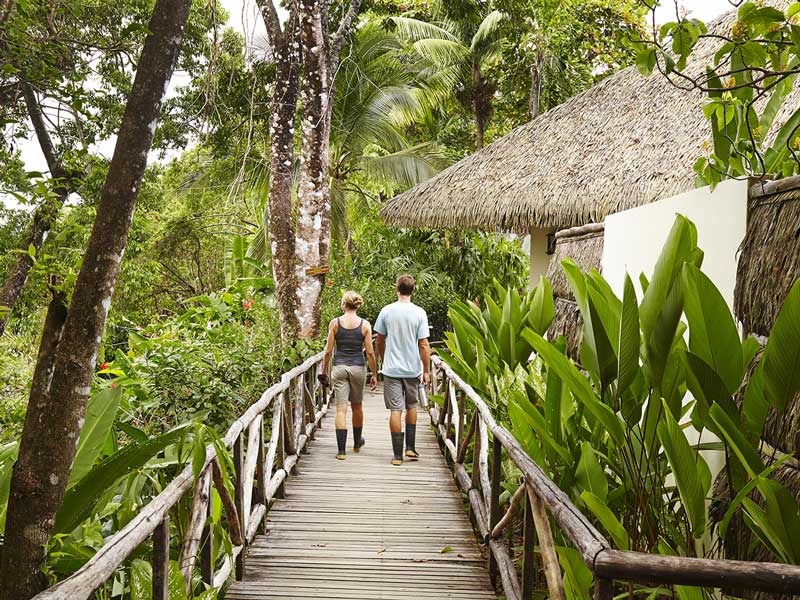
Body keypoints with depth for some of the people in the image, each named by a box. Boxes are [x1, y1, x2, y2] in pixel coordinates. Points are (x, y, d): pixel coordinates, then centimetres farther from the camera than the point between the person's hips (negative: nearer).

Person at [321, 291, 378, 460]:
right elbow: (370, 353, -2)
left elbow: (328, 351, -1)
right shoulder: (365, 324, -2)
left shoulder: (335, 323, -3)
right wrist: (374, 375, 6)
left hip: (339, 368, -1)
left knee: (341, 409, -1)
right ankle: (357, 443, 37)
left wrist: (324, 372, 10)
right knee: (357, 406, 20)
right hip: (358, 368, 1)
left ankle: (341, 450, -6)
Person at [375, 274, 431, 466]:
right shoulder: (419, 313, -7)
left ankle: (397, 455, 2)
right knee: (411, 406, 20)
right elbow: (424, 345, -8)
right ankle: (410, 448, 21)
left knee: (395, 410, 1)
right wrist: (426, 370, 1)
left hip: (391, 369, 0)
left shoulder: (386, 311, -3)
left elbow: (380, 341, 5)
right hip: (413, 369, 0)